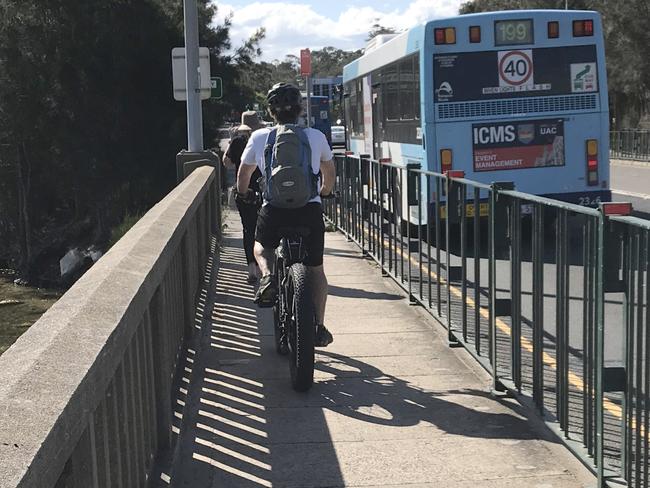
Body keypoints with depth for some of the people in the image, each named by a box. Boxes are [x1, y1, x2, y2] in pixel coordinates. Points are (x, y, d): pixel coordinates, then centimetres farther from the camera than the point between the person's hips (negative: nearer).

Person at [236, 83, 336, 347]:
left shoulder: (259, 137, 4)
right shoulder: (316, 136, 6)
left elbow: (243, 175, 17)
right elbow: (329, 172, 22)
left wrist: (243, 195, 38)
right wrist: (324, 192, 43)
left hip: (273, 209, 0)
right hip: (310, 209, 0)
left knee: (261, 246, 31)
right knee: (315, 269, 16)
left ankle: (267, 275, 0)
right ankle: (319, 327, 13)